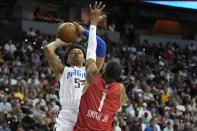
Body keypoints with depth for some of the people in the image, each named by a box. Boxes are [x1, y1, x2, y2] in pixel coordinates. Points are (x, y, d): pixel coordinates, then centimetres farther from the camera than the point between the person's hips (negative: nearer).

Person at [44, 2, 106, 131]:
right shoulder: (63, 70, 21)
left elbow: (102, 46, 25)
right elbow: (48, 49, 10)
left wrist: (84, 31, 31)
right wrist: (61, 41, 29)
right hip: (68, 114, -2)